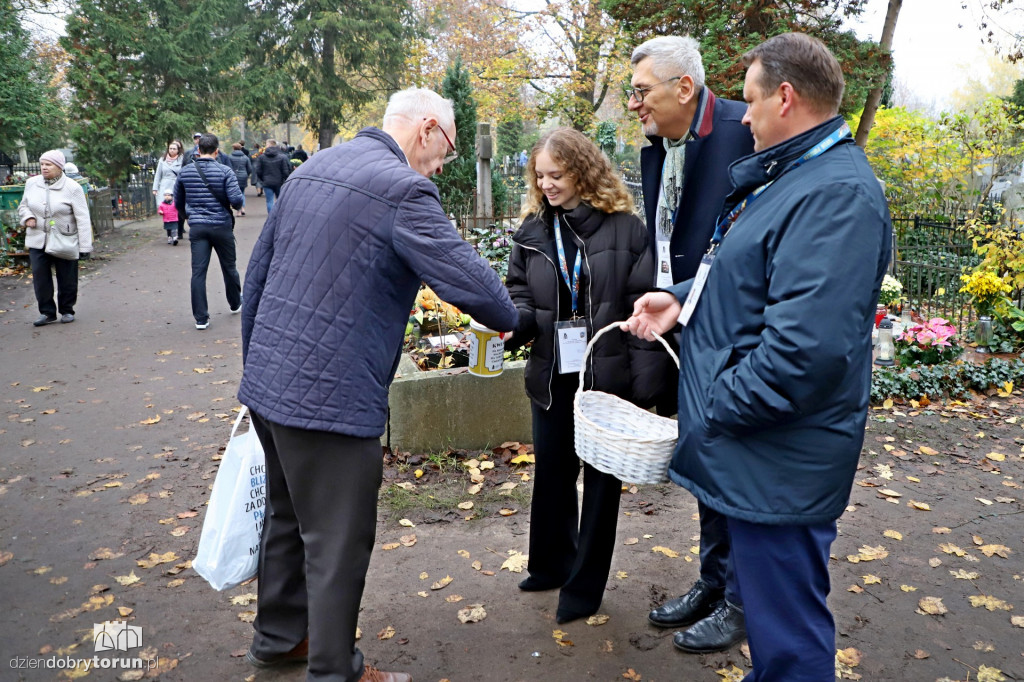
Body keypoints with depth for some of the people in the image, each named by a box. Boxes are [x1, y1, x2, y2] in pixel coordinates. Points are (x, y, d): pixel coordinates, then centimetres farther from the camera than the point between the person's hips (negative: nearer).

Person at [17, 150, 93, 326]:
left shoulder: (72, 188, -10)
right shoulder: (32, 183, 3)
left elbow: (83, 218, -10)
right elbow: (23, 205, 19)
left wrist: (85, 246, -14)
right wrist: (27, 217, -6)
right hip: (37, 240, 4)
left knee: (67, 278, 6)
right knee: (40, 277, 2)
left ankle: (67, 310, 23)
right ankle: (47, 312, 14)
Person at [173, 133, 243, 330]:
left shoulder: (185, 171, 4)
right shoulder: (224, 171, -8)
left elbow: (178, 201, 13)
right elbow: (236, 200, -17)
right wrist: (236, 206, 7)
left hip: (197, 227, 2)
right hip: (221, 226, -2)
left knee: (198, 272, 0)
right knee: (229, 267, 16)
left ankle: (201, 318, -1)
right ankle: (235, 304, 36)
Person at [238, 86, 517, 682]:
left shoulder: (312, 169, 12)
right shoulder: (403, 189, -15)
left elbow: (258, 271, 16)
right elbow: (467, 279, -21)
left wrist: (257, 364, 23)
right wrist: (509, 319, 1)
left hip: (266, 383, 10)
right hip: (330, 398, -9)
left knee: (288, 515, 25)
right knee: (338, 543, 7)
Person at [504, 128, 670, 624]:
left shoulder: (625, 227, -8)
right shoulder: (532, 231, 4)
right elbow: (520, 295, 8)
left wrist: (646, 384, -13)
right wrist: (515, 323, -16)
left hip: (608, 378, -4)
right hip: (552, 377, 4)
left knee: (602, 480, 10)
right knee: (551, 473, 16)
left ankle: (584, 585, 27)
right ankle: (550, 565, 39)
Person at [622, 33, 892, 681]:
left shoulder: (835, 194, -22)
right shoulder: (787, 175, 12)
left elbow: (806, 347, -31)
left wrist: (720, 408, -18)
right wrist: (681, 296, 6)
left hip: (778, 458, -10)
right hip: (754, 450, 10)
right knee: (762, 598, 27)